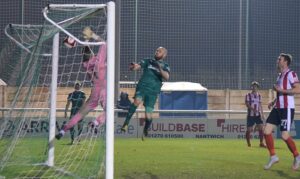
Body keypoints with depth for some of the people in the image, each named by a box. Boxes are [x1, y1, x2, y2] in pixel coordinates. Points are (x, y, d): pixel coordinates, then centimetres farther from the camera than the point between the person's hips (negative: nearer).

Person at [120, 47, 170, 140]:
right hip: (142, 86, 0)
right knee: (137, 101, -31)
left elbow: (166, 77, -9)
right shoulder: (148, 61, 14)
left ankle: (145, 131, 25)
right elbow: (137, 66, 2)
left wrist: (160, 68, -25)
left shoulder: (165, 66, 9)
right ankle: (126, 123, -29)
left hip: (153, 91, 0)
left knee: (148, 115, -3)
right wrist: (133, 66, -22)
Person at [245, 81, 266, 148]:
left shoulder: (259, 96, 11)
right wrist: (253, 109, -30)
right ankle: (248, 143, 21)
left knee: (261, 128, -11)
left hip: (258, 115, 3)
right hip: (250, 115, -3)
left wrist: (262, 114, 9)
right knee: (249, 130, 0)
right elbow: (247, 104, -14)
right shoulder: (248, 95, -3)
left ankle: (261, 143, -6)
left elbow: (260, 105, 15)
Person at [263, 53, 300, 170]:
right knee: (267, 131, 0)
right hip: (278, 108, 9)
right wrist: (274, 101, 15)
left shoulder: (290, 74, -10)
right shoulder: (280, 75, 18)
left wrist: (281, 90, -20)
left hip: (287, 108, -9)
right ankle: (273, 157, 10)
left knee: (285, 136, -8)